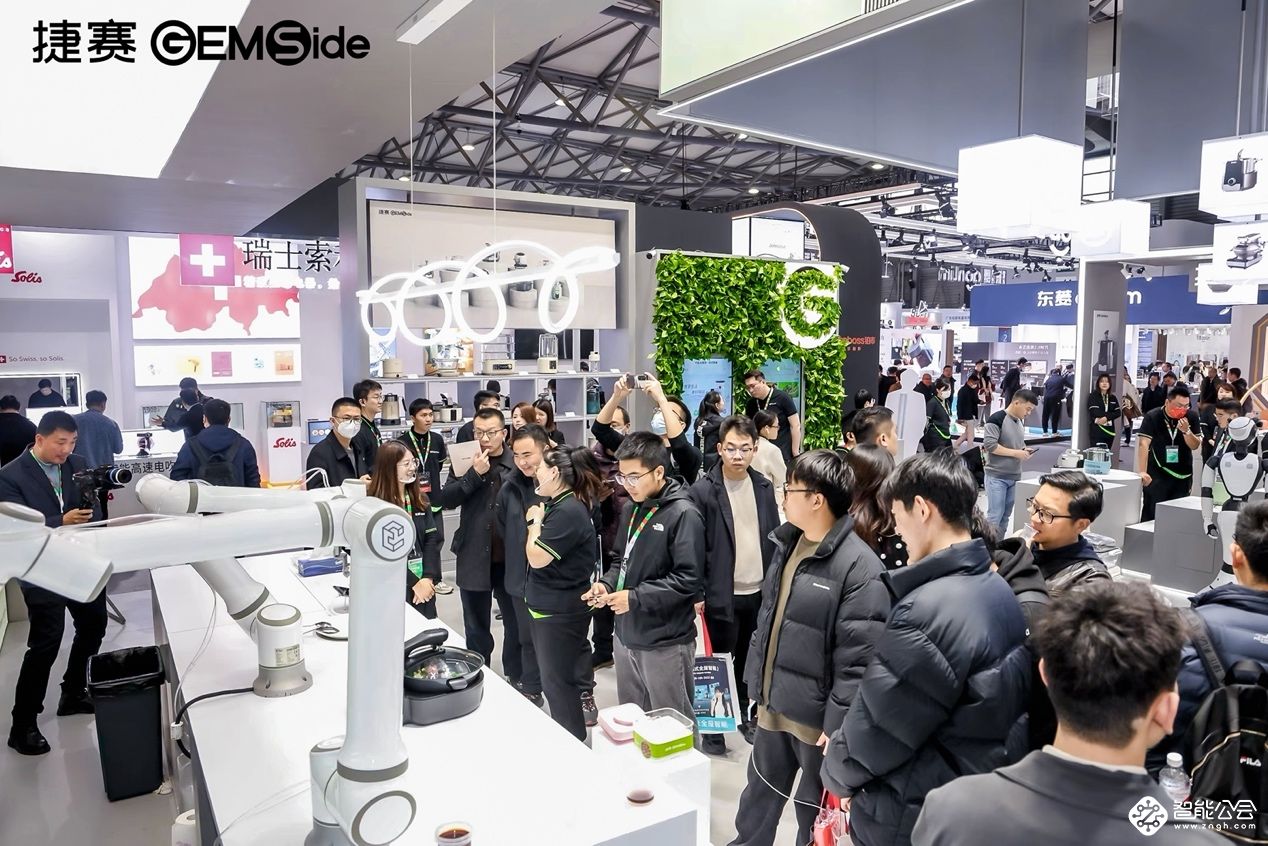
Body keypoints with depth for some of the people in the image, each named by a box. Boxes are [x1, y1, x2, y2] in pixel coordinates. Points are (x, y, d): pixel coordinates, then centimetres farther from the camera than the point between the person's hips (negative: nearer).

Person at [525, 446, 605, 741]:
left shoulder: (568, 511, -25)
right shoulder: (561, 503, 7)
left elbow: (536, 558, -23)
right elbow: (539, 552, 11)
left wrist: (536, 521, -11)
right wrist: (536, 519, 0)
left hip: (559, 609, -10)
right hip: (551, 603, 10)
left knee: (556, 679, 3)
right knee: (562, 673, 24)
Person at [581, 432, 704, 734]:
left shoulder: (683, 514, -16)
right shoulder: (631, 509, 8)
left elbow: (687, 580, -20)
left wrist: (635, 598, -22)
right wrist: (607, 583, -1)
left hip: (665, 642, -7)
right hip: (627, 634, 8)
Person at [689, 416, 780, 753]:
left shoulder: (764, 486, 3)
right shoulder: (704, 490, -12)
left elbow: (773, 537, 10)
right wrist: (697, 593, -12)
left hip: (759, 591, 5)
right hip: (721, 594, -4)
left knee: (750, 659, 18)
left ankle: (746, 714, 36)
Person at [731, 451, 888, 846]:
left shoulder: (858, 565, -23)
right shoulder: (787, 543, 4)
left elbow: (859, 658, -23)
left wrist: (838, 724, -20)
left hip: (816, 716, -7)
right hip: (773, 704, 7)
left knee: (814, 811, 16)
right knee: (759, 796, 24)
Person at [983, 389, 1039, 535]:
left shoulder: (1020, 422, 12)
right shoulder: (997, 418, -13)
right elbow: (989, 444, -20)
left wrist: (1025, 450, 2)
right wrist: (1015, 453, -19)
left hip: (1013, 477, 8)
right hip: (996, 476, -8)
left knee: (1006, 515, 11)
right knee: (995, 515, -8)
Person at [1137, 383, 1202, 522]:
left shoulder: (1192, 416, -1)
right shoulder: (1152, 417, -11)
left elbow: (1195, 446, 1)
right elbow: (1143, 444, -19)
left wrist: (1186, 431, -20)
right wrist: (1142, 472, -29)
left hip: (1183, 474, 3)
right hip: (1157, 473, -3)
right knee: (1151, 513, -4)